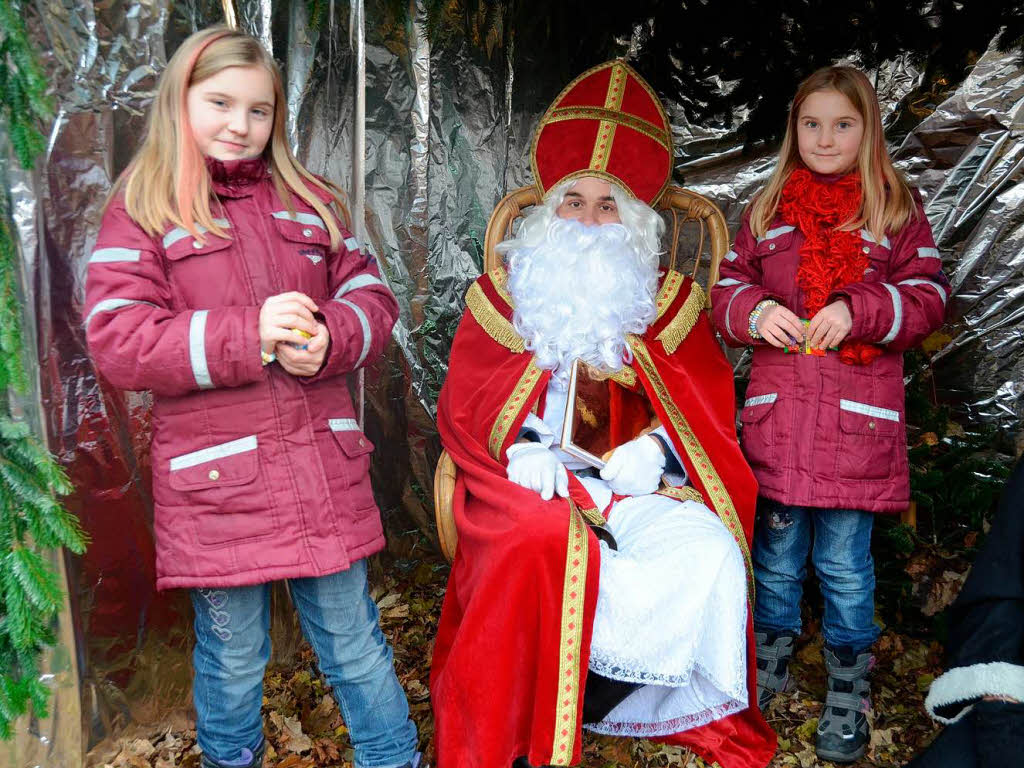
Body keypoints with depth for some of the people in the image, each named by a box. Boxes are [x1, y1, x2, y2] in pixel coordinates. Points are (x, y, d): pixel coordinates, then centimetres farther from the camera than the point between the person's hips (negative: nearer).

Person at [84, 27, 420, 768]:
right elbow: (116, 343, -11)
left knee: (353, 640, 15)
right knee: (234, 658, 14)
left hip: (323, 469, 3)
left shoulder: (307, 200, 11)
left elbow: (372, 296, 9)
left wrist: (330, 339, -13)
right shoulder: (143, 209, -1)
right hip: (216, 478, -2)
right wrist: (248, 333, -20)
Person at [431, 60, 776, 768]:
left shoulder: (666, 300, 9)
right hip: (534, 485, -2)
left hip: (632, 483, 3)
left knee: (708, 551, -23)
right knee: (550, 545, -33)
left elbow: (708, 410, 7)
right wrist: (532, 460, -16)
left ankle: (588, 700, -6)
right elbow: (466, 411, 1)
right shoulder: (504, 295, 6)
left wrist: (651, 451, -13)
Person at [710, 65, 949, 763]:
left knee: (845, 562, 5)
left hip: (858, 417, -2)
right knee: (775, 550, 13)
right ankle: (773, 657, 35)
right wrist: (754, 311, -11)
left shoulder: (897, 208, 5)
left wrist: (857, 311, -17)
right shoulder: (767, 209, 12)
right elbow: (727, 289, 10)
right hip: (776, 410, 2)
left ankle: (850, 686, 24)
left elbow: (928, 297, -1)